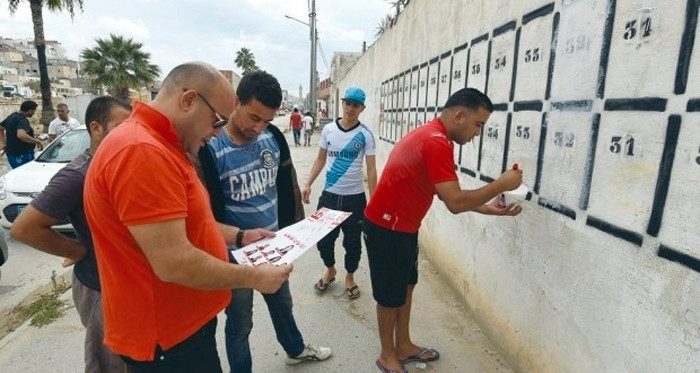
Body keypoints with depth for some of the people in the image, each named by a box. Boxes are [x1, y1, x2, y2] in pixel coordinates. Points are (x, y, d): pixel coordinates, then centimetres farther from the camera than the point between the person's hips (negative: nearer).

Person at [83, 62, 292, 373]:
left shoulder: (159, 146, 9)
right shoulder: (141, 151, -27)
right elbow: (173, 263, -30)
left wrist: (239, 236, 9)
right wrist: (253, 277, -19)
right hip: (167, 338, -10)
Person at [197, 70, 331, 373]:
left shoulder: (274, 137, -6)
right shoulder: (211, 149, -21)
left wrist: (292, 228, 10)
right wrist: (239, 238, -21)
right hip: (236, 254, -5)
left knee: (282, 303, 28)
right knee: (240, 323, 14)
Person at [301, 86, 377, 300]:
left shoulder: (366, 135, -6)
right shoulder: (328, 129, 1)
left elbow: (371, 169, -5)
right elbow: (320, 159, 9)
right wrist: (308, 184, -1)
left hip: (355, 197, -2)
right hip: (329, 194, 2)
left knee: (352, 241, 11)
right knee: (323, 238, 10)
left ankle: (350, 277, 35)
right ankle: (330, 270, 39)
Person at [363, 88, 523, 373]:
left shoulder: (431, 136, 9)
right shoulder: (437, 142, -25)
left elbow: (447, 194, 10)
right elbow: (455, 203, -29)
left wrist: (485, 207, 5)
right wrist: (500, 185, -17)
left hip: (402, 227, 10)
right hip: (387, 229, -10)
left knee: (406, 286, 20)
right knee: (391, 294, 7)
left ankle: (403, 346, 37)